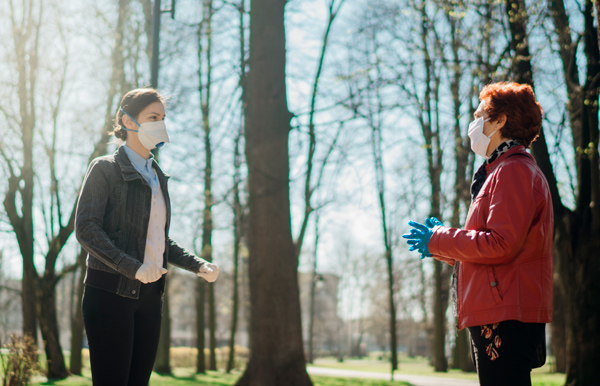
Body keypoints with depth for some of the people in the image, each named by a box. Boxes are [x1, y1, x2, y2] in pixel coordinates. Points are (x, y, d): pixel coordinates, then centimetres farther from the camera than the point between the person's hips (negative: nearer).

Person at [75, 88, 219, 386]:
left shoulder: (157, 176, 19)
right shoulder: (105, 169, -2)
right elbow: (86, 228, -13)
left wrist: (198, 265, 8)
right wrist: (133, 267, -24)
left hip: (148, 294, 7)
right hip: (111, 291, -7)